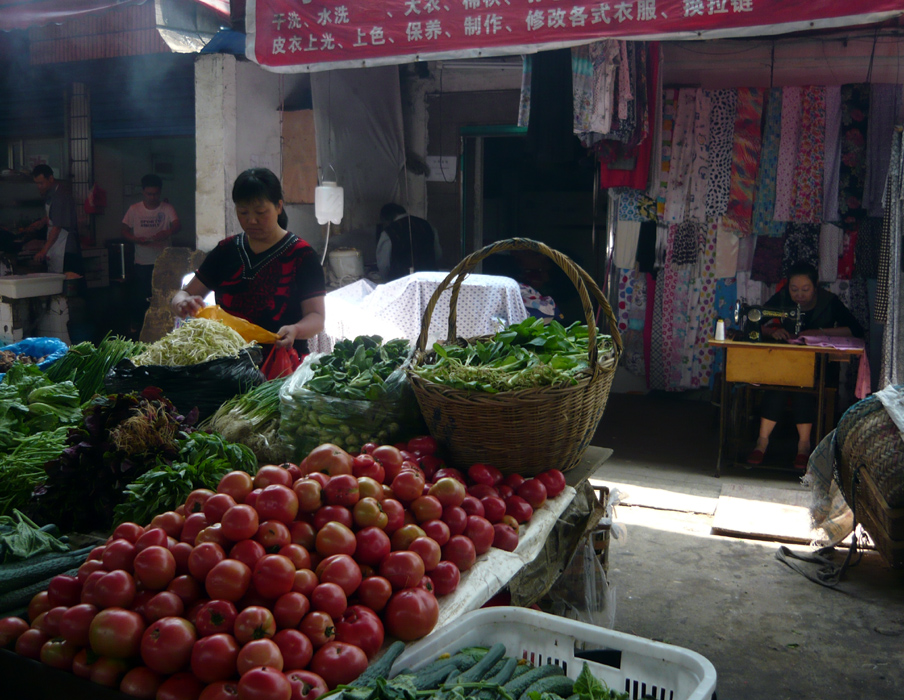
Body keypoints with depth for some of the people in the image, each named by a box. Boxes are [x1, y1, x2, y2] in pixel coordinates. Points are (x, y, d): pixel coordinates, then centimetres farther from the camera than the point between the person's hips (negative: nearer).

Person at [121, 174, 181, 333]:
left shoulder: (167, 208, 3)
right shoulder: (134, 209, 5)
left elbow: (178, 225, -10)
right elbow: (124, 231, 6)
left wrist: (168, 232, -32)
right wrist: (136, 239, -15)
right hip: (141, 262, 1)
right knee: (139, 296, 3)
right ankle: (136, 324, 21)